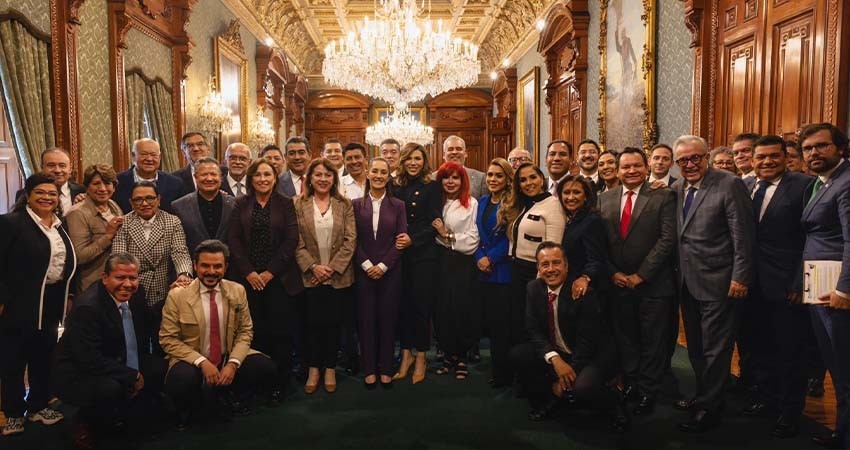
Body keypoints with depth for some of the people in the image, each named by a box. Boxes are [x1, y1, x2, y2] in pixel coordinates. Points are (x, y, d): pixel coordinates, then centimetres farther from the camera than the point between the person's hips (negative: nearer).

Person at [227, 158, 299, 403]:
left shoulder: (285, 203, 4)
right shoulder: (241, 204, 8)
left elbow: (291, 240, -3)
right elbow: (233, 240, 2)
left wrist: (270, 272, -9)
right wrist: (249, 272, -7)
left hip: (278, 277, -1)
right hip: (247, 278, 1)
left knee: (280, 331, 1)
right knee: (254, 330, 0)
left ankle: (279, 383, 13)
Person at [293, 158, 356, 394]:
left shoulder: (344, 205, 3)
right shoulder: (299, 205, 2)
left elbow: (350, 240, -2)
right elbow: (296, 242, -2)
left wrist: (332, 267, -10)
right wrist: (313, 266, -12)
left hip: (338, 275, 1)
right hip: (310, 275, 0)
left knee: (333, 322, 7)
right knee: (313, 323, 4)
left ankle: (330, 369, 20)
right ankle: (313, 369, 19)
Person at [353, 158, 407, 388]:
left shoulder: (398, 205, 3)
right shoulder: (357, 205, 4)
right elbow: (354, 240, 0)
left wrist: (383, 266, -10)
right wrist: (366, 265, -10)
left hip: (389, 271, 0)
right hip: (364, 271, 0)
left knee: (387, 319, 6)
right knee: (366, 319, 6)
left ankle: (386, 369, 18)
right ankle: (369, 369, 18)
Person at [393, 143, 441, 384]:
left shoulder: (432, 187, 0)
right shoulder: (395, 186, 9)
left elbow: (434, 222, -5)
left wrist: (412, 239, -15)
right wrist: (395, 240, -8)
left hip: (424, 253, -3)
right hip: (399, 254, 3)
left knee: (421, 303, 1)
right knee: (402, 303, 7)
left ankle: (421, 357, 15)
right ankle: (406, 353, 20)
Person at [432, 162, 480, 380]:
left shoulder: (472, 204, -3)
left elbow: (472, 241, -8)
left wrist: (447, 235, -8)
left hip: (462, 262, -3)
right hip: (441, 261, 4)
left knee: (462, 309, -2)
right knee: (442, 308, 4)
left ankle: (461, 358, 13)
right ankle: (448, 354, 19)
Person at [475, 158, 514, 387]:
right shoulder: (483, 202, 13)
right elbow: (478, 234, 13)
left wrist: (491, 258, -14)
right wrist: (480, 258, -2)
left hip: (504, 271, -7)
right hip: (485, 272, 7)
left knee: (506, 323, -2)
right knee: (491, 322, 12)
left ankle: (507, 373, 10)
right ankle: (497, 370, 24)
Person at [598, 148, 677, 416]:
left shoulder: (663, 197, -5)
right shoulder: (605, 199, 7)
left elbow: (668, 239, -12)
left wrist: (640, 275, -14)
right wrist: (613, 273, -5)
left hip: (653, 284, -3)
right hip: (618, 283, 4)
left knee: (653, 342, 7)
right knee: (624, 339, 13)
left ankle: (648, 393, 20)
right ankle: (630, 384, 28)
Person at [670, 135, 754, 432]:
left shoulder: (730, 185, -11)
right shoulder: (676, 188, 8)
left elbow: (742, 236, -13)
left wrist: (740, 278, -15)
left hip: (717, 282, -7)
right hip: (687, 282, 7)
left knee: (714, 348, 4)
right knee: (695, 347, 17)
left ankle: (708, 408, 16)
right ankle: (704, 395, 33)